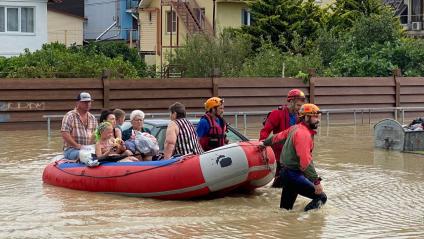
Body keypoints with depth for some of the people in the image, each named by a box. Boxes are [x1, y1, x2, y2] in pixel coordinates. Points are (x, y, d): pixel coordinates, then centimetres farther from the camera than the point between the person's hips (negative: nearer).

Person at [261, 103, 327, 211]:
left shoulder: (295, 128, 9)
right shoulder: (303, 134, -20)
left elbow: (279, 136, 27)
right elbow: (305, 162, -28)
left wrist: (265, 143, 45)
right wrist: (316, 181, -30)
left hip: (286, 173, 10)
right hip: (293, 175, -10)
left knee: (285, 208, 14)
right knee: (321, 197, -12)